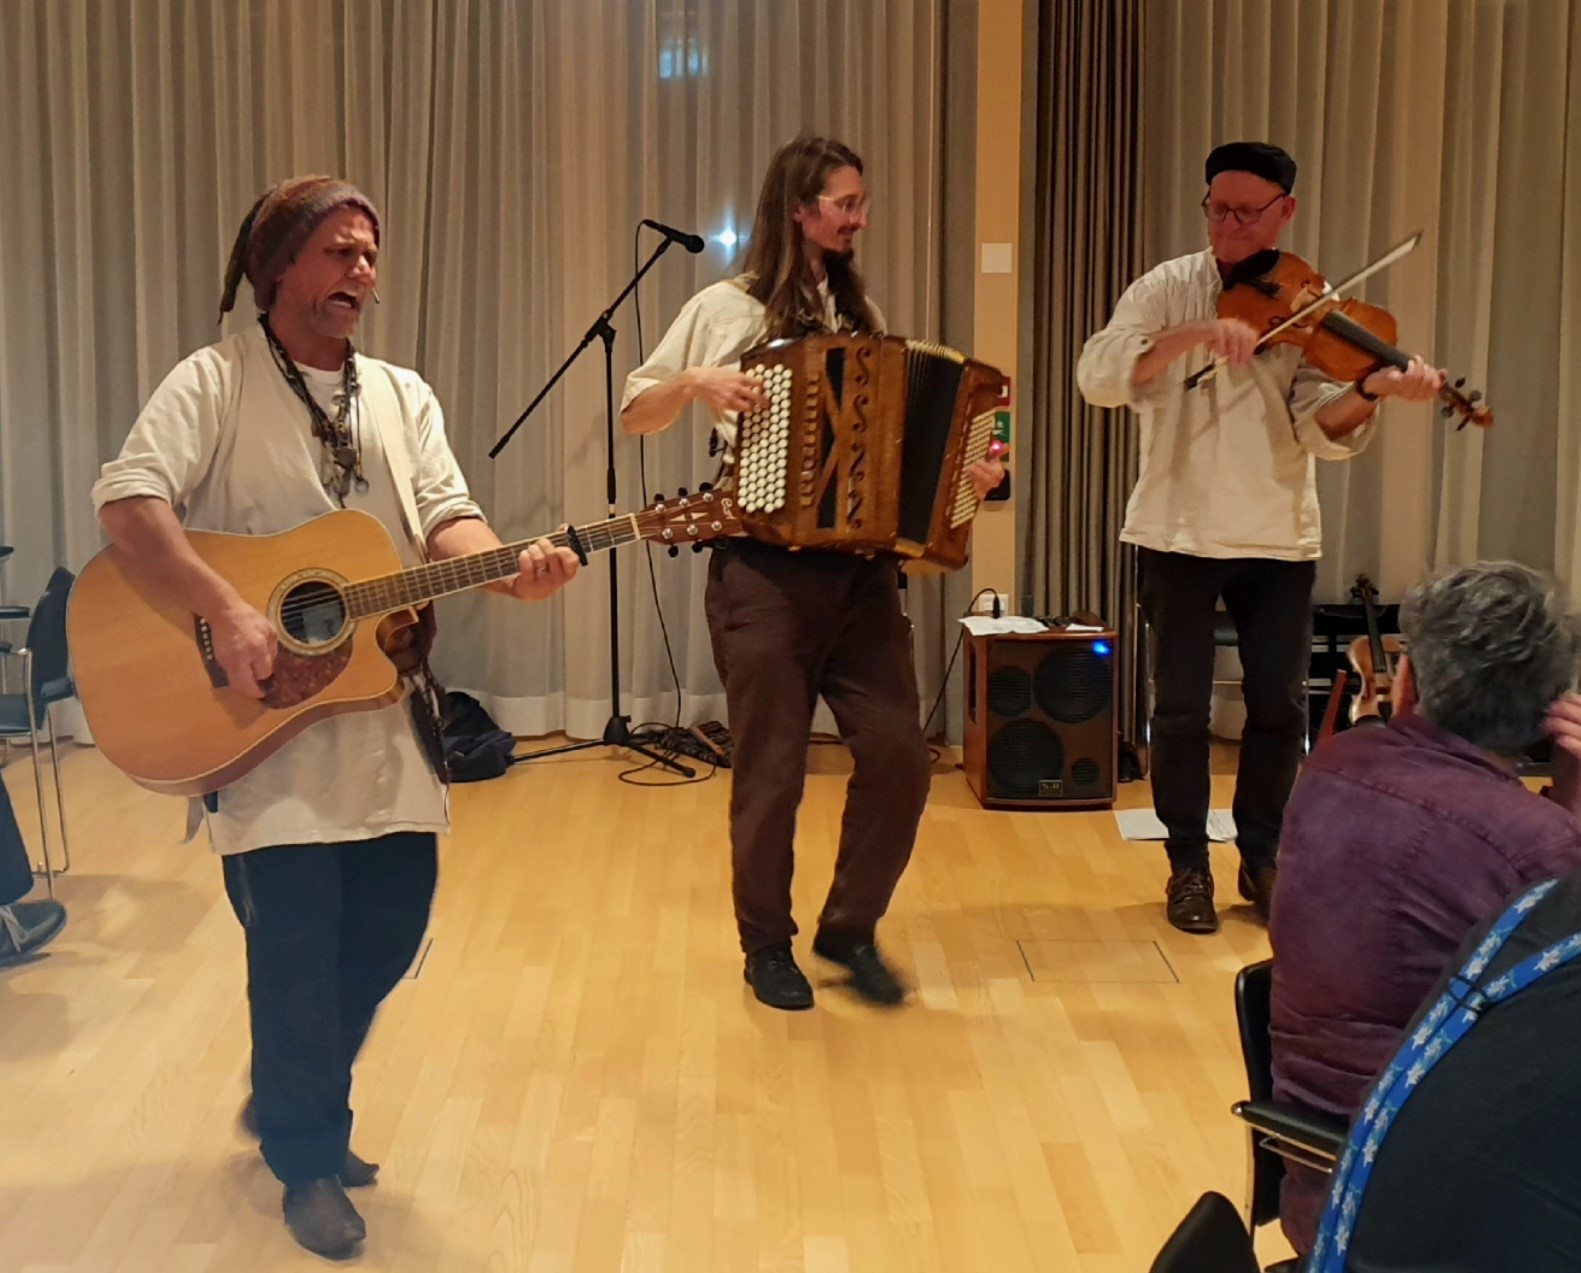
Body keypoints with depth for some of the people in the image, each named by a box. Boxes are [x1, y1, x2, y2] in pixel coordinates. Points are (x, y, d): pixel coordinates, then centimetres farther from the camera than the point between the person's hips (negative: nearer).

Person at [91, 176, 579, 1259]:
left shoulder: (404, 396, 13)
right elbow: (128, 500, -17)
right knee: (297, 943, -4)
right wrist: (227, 613, -28)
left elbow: (446, 518, 3)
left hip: (381, 713, 6)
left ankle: (291, 1099, 36)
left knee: (389, 927, 10)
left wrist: (509, 568, -19)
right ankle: (308, 1158, 19)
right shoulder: (215, 382, -5)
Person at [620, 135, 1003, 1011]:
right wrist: (696, 383, -14)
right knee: (772, 771, 2)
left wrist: (963, 472, -2)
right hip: (765, 571, -4)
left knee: (898, 755, -2)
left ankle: (850, 930, 19)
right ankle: (767, 945, 22)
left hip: (860, 571, 4)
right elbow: (633, 415, 5)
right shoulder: (726, 309, 1)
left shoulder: (859, 311, 14)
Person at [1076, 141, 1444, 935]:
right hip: (1179, 531, -1)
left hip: (1279, 537, 2)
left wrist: (1372, 390, -34)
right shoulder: (1168, 289, -3)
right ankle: (1188, 865, 19)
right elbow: (1097, 377, -20)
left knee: (1279, 706, 5)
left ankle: (1262, 858, 24)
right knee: (1182, 706, 2)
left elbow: (1321, 429, -13)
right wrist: (1192, 335, -33)